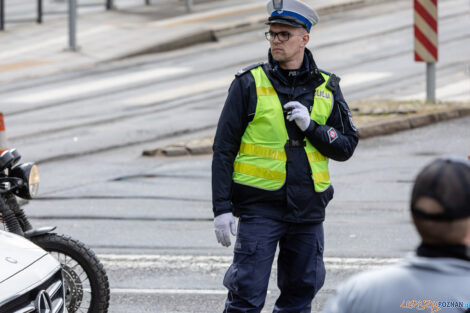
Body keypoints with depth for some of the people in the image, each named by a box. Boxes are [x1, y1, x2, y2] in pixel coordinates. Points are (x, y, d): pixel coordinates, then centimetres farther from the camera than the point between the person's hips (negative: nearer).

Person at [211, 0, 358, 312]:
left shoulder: (326, 88, 8)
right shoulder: (249, 84, -1)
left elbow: (347, 146, 7)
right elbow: (224, 148, 0)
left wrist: (311, 127, -11)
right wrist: (222, 207, -7)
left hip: (309, 209, 3)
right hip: (260, 206, -3)